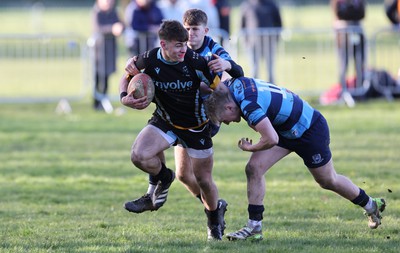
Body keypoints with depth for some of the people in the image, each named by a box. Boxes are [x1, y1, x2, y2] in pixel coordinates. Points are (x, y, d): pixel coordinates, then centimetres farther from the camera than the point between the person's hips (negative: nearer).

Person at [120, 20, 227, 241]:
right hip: (165, 121, 1)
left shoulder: (196, 62, -24)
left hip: (197, 127, -1)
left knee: (204, 180, 5)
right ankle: (162, 179, 9)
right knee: (139, 155, -25)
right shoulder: (148, 61, -18)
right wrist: (125, 97, -18)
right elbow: (127, 77, 1)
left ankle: (215, 213, 38)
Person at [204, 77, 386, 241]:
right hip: (284, 129, 8)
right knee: (254, 168, -6)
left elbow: (271, 139, -43)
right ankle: (254, 228, -1)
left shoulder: (249, 105, -37)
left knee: (328, 181, 12)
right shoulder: (234, 84, -12)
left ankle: (371, 205, 36)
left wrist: (250, 148, -26)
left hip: (310, 130, -8)